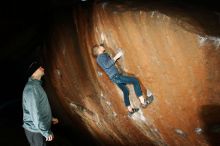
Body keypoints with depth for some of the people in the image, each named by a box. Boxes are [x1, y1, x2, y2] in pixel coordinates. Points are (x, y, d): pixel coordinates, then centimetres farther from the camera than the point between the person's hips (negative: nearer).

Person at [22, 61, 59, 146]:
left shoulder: (36, 85, 9)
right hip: (35, 130, -9)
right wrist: (46, 132, -22)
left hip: (39, 128, 9)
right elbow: (35, 113, -27)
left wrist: (50, 118, 20)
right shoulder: (31, 88, -24)